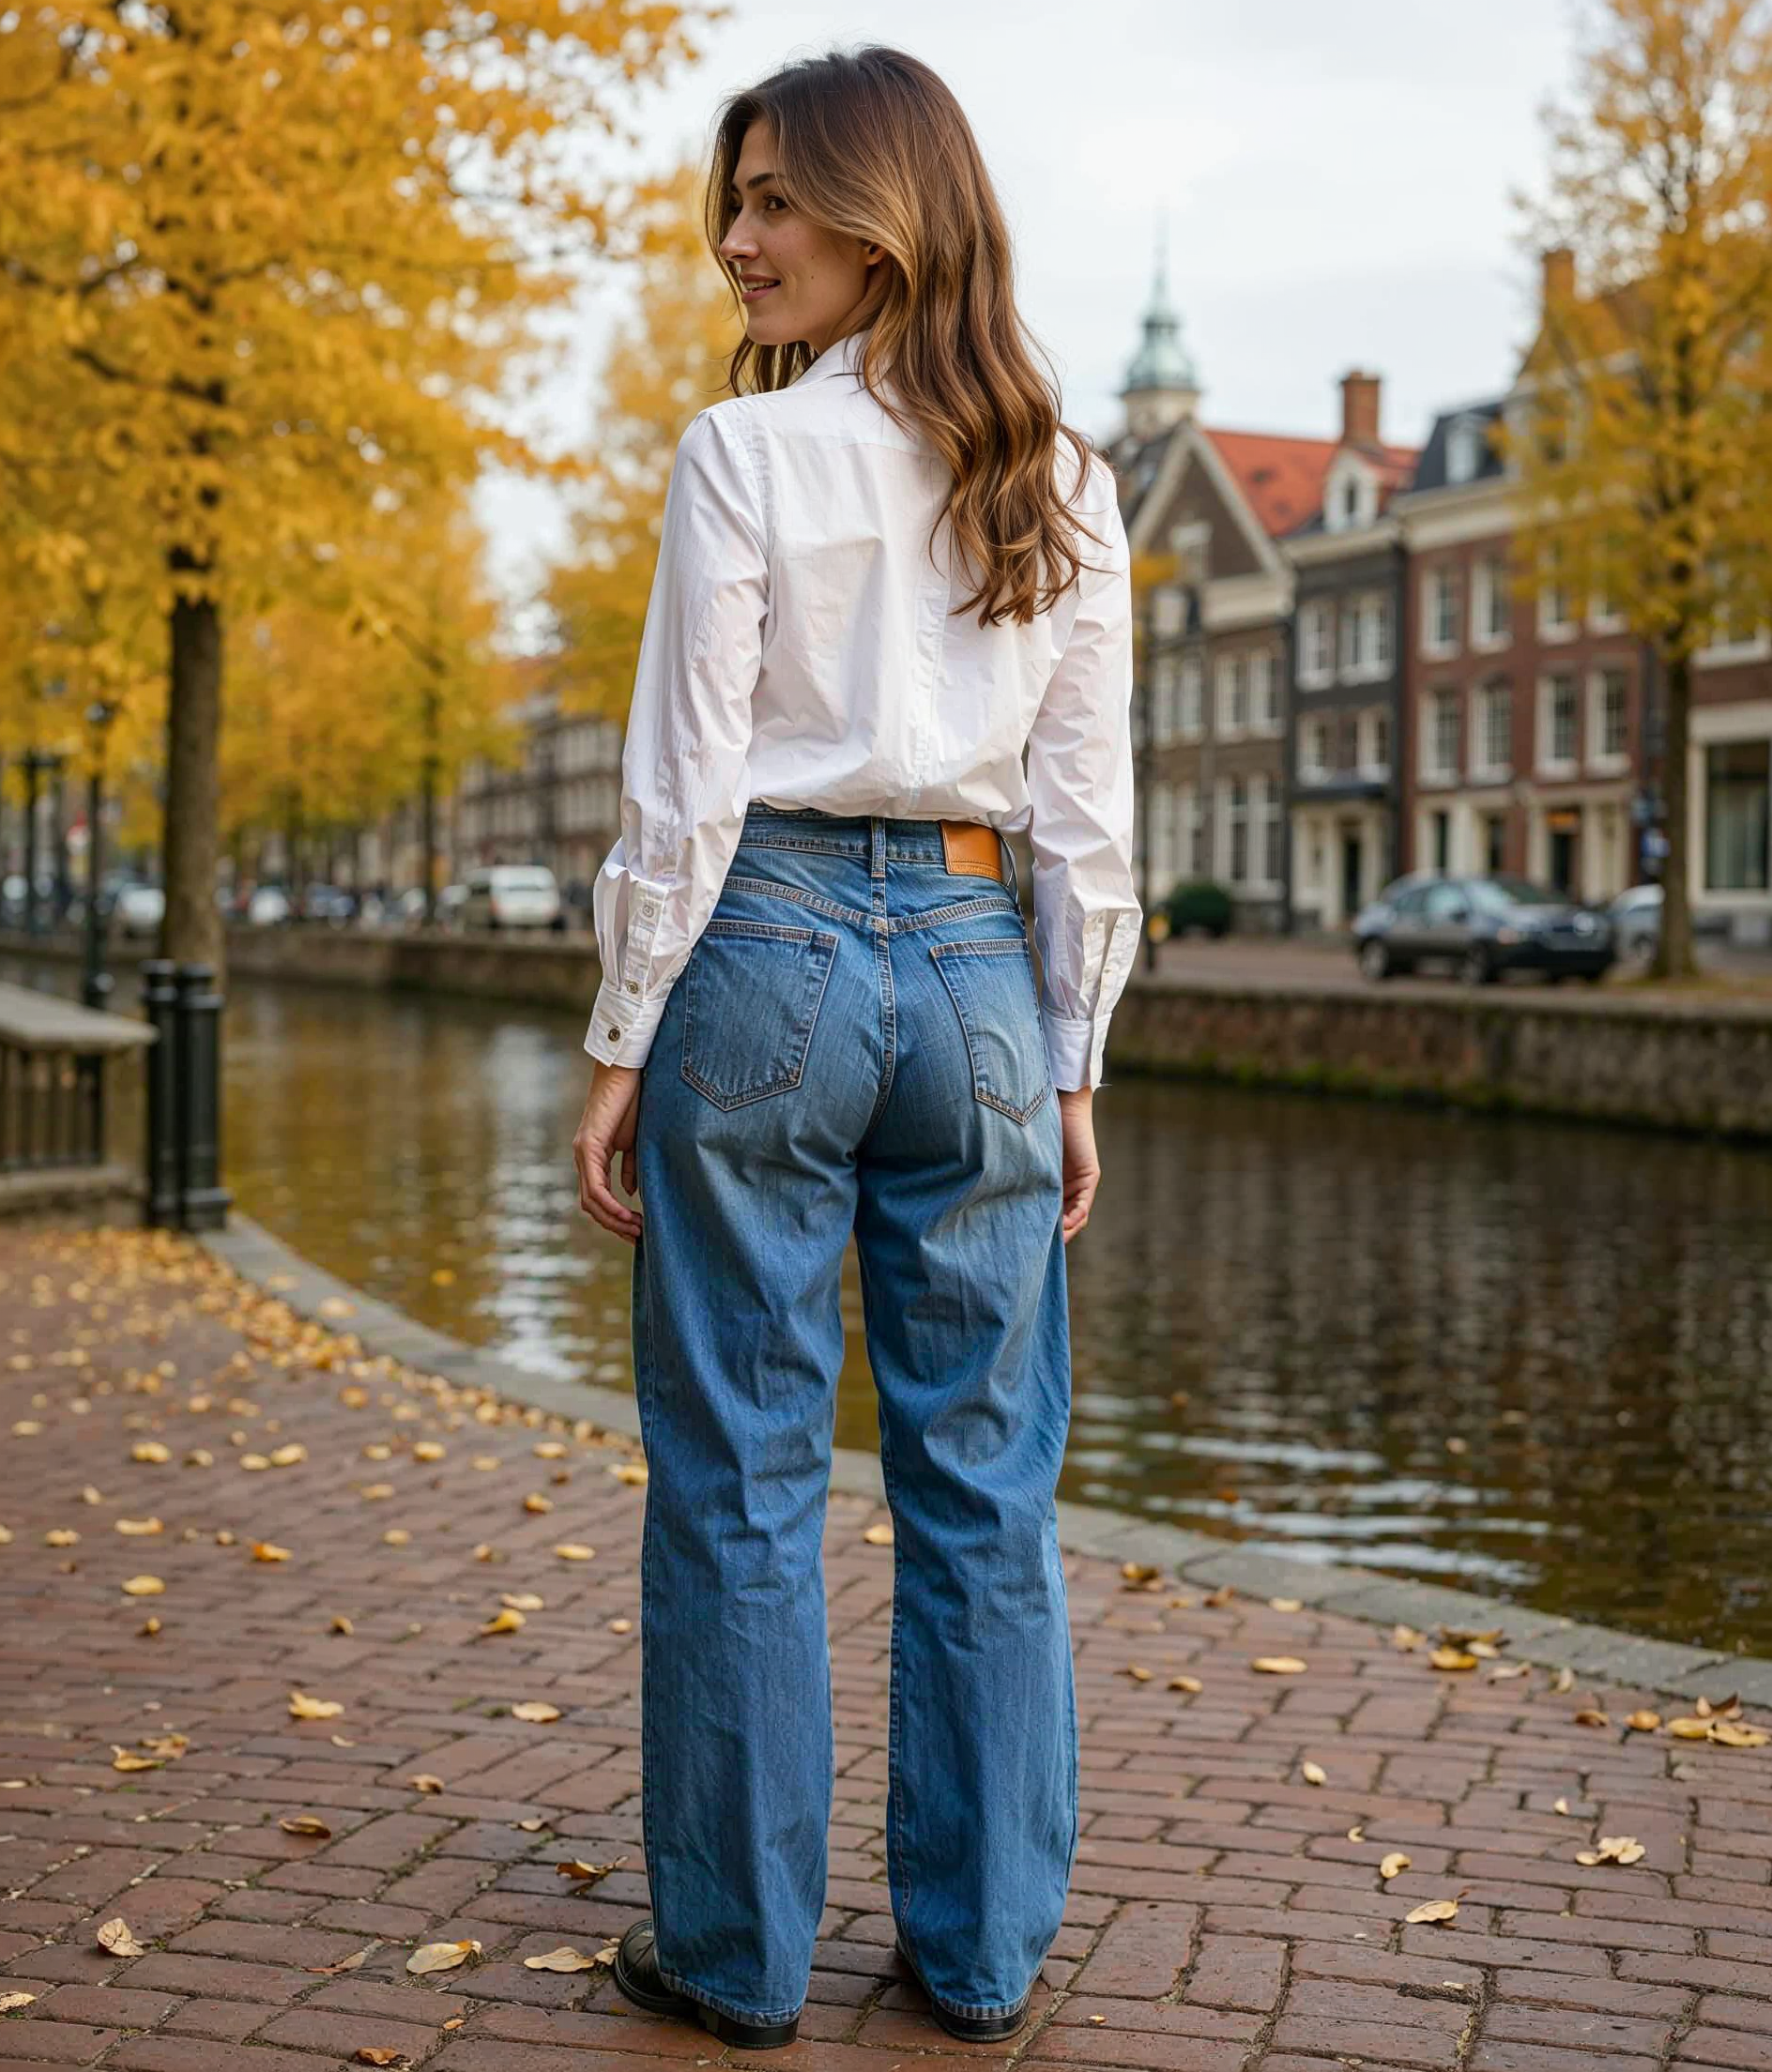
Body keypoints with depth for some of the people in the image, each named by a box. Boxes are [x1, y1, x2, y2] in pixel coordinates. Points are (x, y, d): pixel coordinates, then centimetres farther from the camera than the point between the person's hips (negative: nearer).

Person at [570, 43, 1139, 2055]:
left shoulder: (744, 454, -7)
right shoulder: (1067, 484, 6)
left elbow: (685, 788, -9)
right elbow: (1088, 816, 5)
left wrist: (621, 1041, -2)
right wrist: (1071, 1061, 11)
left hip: (764, 957, -4)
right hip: (975, 969, 4)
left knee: (740, 1474, 6)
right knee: (982, 1481, 10)